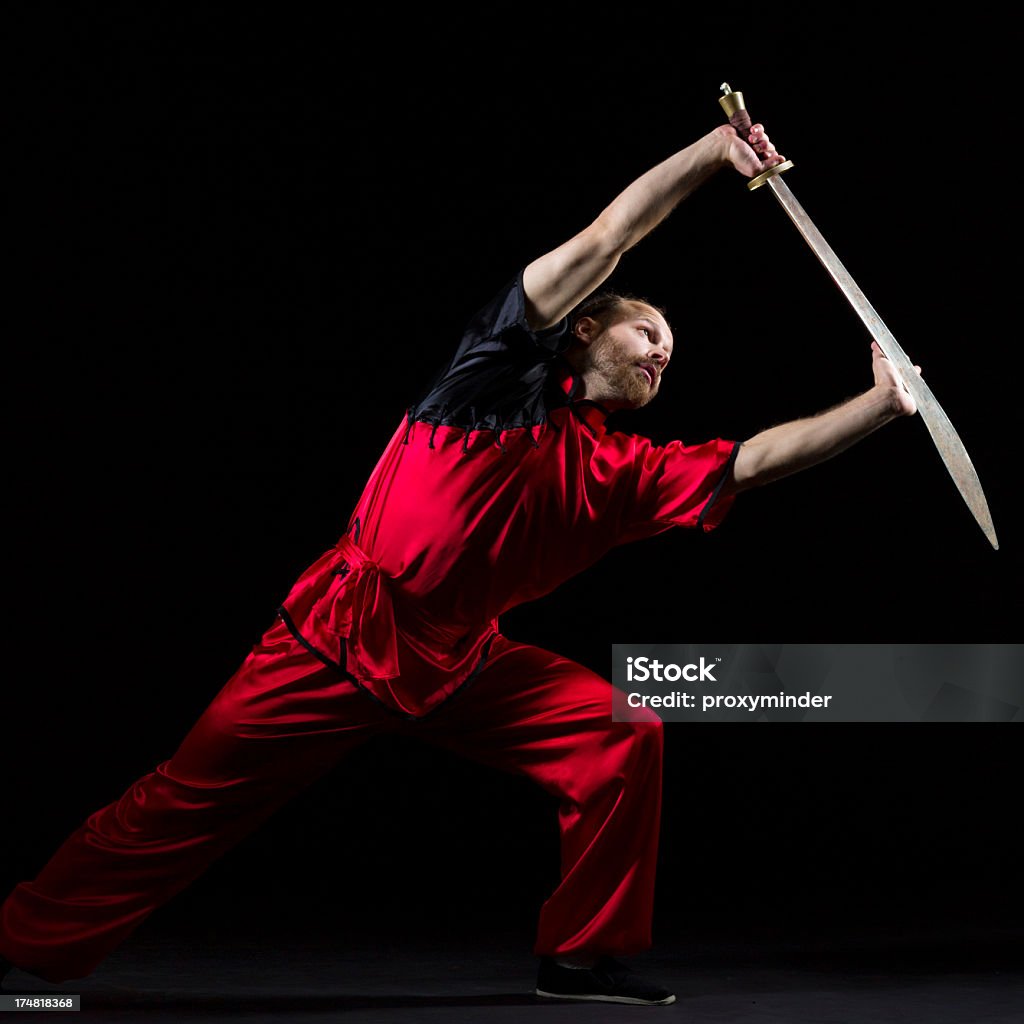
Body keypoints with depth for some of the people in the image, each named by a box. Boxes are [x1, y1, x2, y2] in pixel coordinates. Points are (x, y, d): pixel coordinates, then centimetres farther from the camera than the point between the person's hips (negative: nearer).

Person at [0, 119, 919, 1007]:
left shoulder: (620, 472, 10)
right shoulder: (506, 371, -1)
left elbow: (752, 461, 2)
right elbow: (605, 239, -8)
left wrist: (881, 404, -5)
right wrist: (713, 149, -9)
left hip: (460, 663, 5)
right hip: (341, 635, -5)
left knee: (625, 734, -8)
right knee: (195, 799, -4)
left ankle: (585, 954, 3)